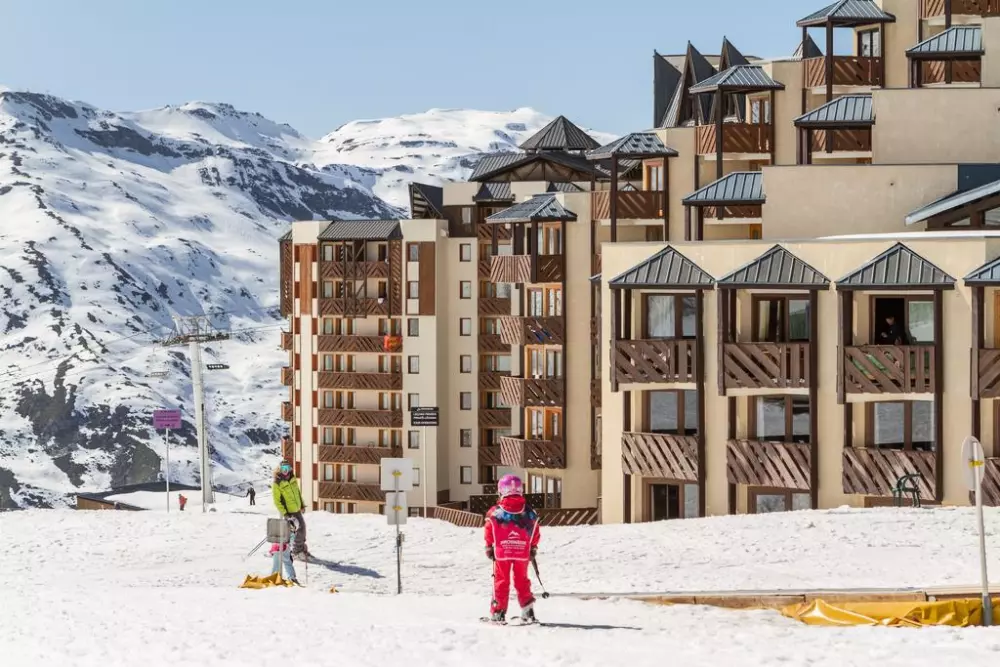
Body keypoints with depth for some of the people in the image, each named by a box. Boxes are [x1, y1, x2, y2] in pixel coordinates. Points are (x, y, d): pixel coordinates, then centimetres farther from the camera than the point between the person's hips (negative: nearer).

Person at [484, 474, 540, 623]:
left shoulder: (495, 513, -9)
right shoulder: (528, 512, -2)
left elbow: (489, 532, -4)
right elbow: (535, 533, 5)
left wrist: (489, 548, 10)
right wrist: (533, 549, 17)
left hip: (501, 553, -2)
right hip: (523, 553, 2)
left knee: (501, 581, 7)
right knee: (522, 580, 14)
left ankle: (498, 612, 6)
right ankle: (527, 609, 9)